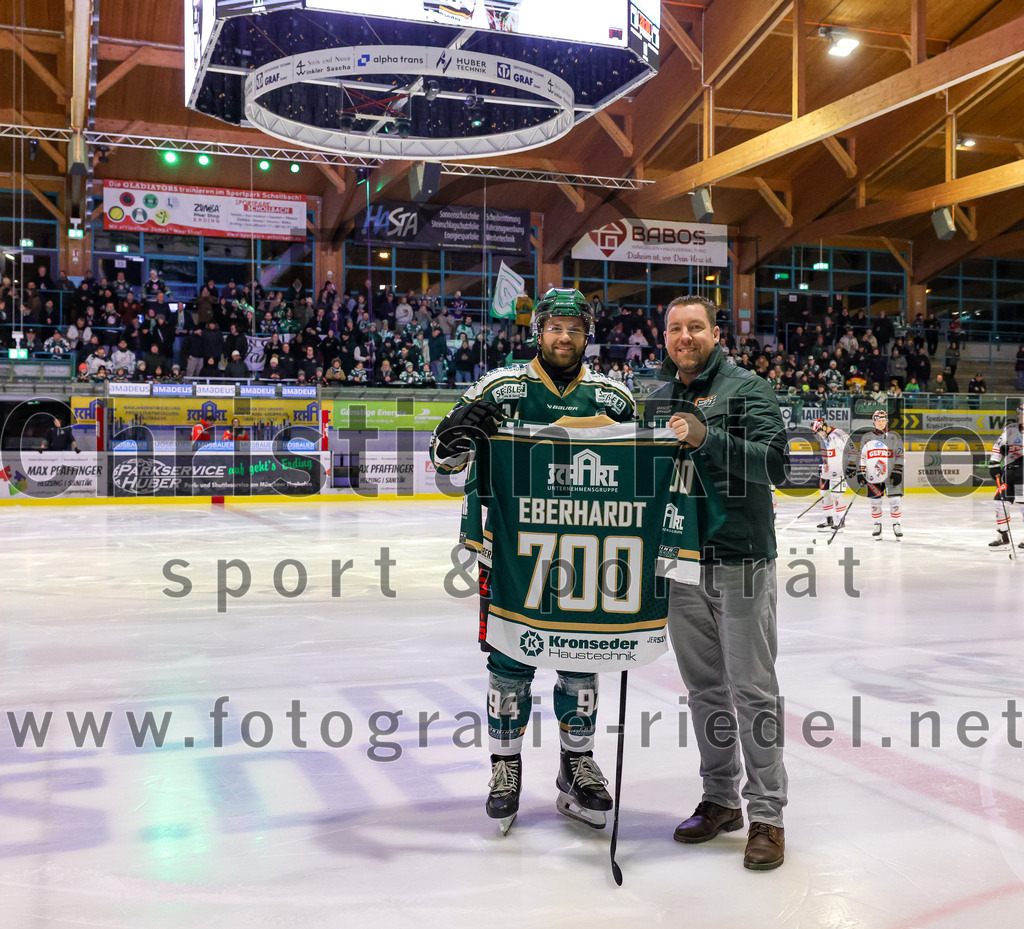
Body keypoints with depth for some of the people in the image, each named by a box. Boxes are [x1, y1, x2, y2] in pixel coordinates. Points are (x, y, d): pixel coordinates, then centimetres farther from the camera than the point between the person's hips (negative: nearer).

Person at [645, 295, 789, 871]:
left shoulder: (749, 390, -4)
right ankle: (721, 801, 26)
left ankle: (767, 814, 9)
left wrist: (706, 438, -28)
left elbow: (773, 461, -18)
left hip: (741, 561, -5)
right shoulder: (657, 400, 14)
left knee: (752, 689, -1)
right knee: (704, 688, 13)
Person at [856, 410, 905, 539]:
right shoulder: (867, 438, 10)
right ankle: (877, 526, 15)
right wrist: (860, 472, 5)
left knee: (894, 501, -5)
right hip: (873, 475, 2)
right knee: (875, 501, 3)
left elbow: (900, 455, 2)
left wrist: (897, 471, -8)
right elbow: (862, 456, 12)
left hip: (891, 475, -1)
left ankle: (896, 525, 9)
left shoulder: (894, 436, 5)